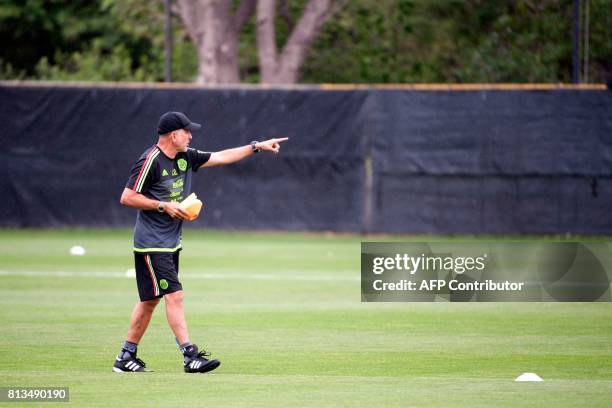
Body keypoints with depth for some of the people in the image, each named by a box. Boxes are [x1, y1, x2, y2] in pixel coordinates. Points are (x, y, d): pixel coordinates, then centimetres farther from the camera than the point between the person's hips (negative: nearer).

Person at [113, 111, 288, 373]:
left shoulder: (186, 157, 9)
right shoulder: (151, 161, -16)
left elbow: (221, 157, 15)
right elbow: (127, 197, -17)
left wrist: (257, 146, 12)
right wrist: (164, 206, -19)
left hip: (171, 243, 9)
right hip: (151, 245, -9)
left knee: (150, 300, 11)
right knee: (174, 295, -12)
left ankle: (126, 357, 17)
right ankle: (190, 356, -14)